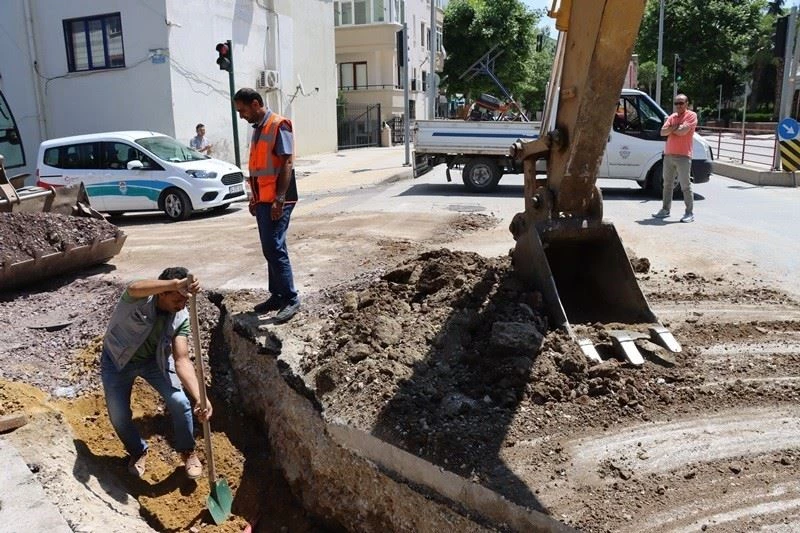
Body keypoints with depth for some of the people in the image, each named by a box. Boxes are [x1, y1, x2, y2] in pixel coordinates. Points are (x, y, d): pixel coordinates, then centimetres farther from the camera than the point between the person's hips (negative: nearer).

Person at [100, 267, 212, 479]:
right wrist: (176, 283, -74)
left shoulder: (181, 318, -23)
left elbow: (182, 360, -28)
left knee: (180, 402, -14)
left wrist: (199, 397, -41)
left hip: (154, 358, 2)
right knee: (119, 415, -4)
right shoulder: (139, 299, -32)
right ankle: (137, 451, 29)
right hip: (118, 359, -1)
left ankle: (187, 451, 13)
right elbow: (134, 288, -59)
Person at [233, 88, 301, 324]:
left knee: (274, 248, -12)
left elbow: (287, 163, -17)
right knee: (270, 249, 12)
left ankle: (291, 299, -6)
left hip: (276, 200, -9)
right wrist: (254, 198, 20)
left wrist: (279, 199, -23)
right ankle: (277, 295, 20)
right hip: (263, 200, 9)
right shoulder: (258, 128, 17)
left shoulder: (278, 125, -11)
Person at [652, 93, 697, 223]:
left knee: (685, 186, -5)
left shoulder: (691, 115, -4)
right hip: (668, 155, 7)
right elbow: (663, 132, 3)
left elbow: (683, 131, -18)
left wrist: (670, 129, -1)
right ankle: (665, 210, 21)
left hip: (683, 156, -7)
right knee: (667, 184, 12)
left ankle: (690, 213, -1)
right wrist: (675, 127, -12)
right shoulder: (672, 117, 14)